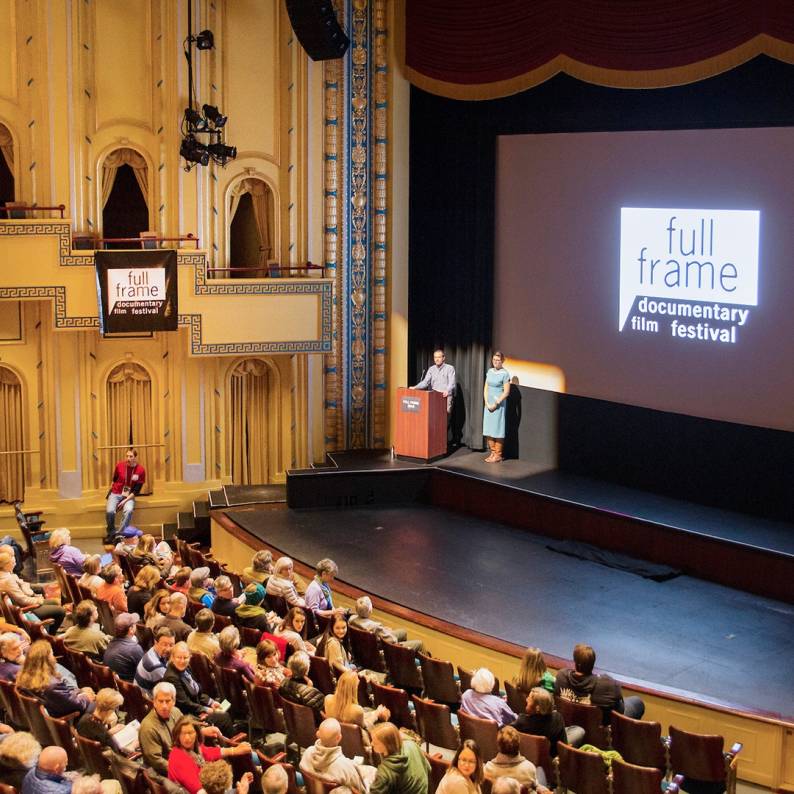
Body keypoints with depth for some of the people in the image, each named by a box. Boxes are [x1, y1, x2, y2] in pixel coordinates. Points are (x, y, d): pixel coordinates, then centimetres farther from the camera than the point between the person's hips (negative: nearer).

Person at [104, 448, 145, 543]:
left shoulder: (141, 470, -9)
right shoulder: (119, 465, -7)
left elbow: (136, 490, -7)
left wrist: (125, 501, -15)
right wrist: (110, 492, 9)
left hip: (129, 496, -1)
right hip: (115, 494, 1)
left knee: (128, 510, -33)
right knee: (109, 511, -27)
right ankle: (111, 533, -4)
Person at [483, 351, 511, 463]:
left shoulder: (505, 374, -9)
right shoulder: (490, 372, 9)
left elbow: (506, 392, -11)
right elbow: (486, 388, 10)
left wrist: (495, 404, -11)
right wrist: (487, 403, -2)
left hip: (499, 404, -6)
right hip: (488, 404, 6)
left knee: (497, 430, -2)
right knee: (488, 429, 7)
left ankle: (498, 455, 5)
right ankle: (492, 453, 16)